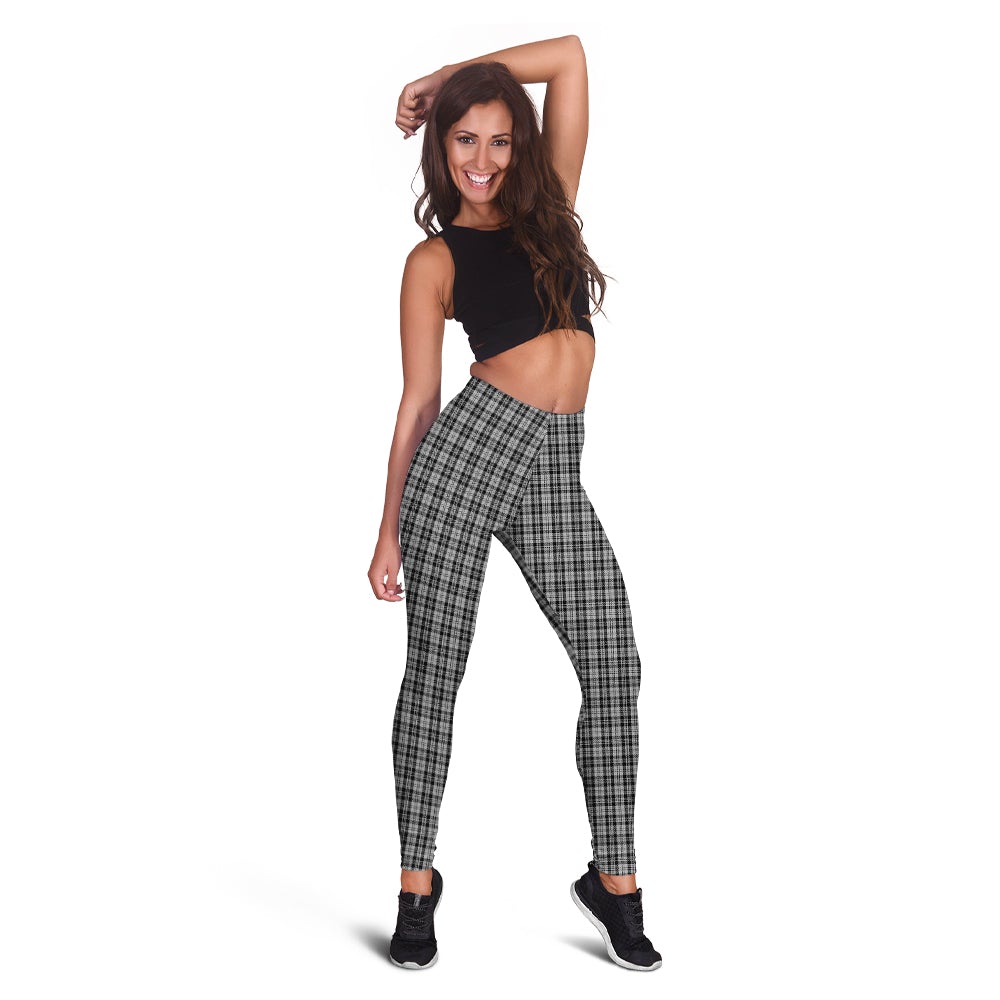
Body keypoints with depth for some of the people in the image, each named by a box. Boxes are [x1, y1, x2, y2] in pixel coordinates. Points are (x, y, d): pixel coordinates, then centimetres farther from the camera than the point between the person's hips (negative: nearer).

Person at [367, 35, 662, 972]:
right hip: (468, 447, -3)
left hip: (556, 471, 4)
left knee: (613, 672, -1)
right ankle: (417, 884, 14)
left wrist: (448, 75, 20)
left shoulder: (549, 208, 17)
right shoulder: (436, 258, 7)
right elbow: (418, 399, 5)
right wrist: (389, 531, 3)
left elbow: (569, 56, 16)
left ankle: (613, 881, 13)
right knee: (434, 671, 0)